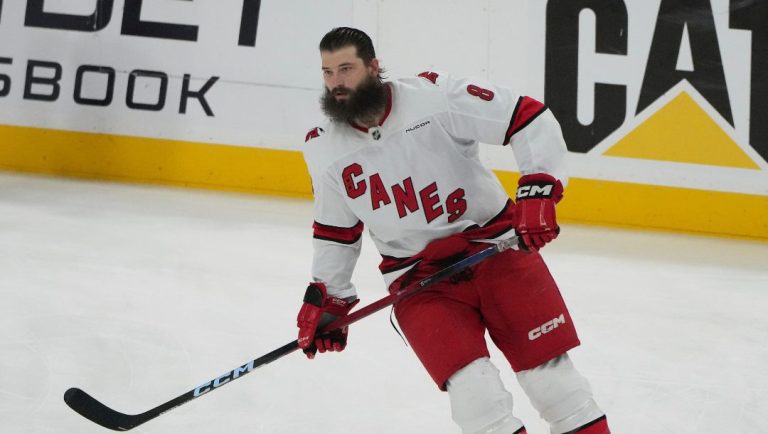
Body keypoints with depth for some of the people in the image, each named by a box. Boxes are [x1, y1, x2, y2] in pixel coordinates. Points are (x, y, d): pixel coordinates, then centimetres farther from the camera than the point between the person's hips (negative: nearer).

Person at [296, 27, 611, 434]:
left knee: (547, 366, -4)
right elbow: (335, 230, 14)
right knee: (470, 382, -17)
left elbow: (532, 120, -14)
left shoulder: (436, 96, -16)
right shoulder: (324, 149, -1)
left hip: (495, 245, -2)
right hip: (416, 275, 2)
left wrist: (537, 191, -22)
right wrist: (325, 299, 14)